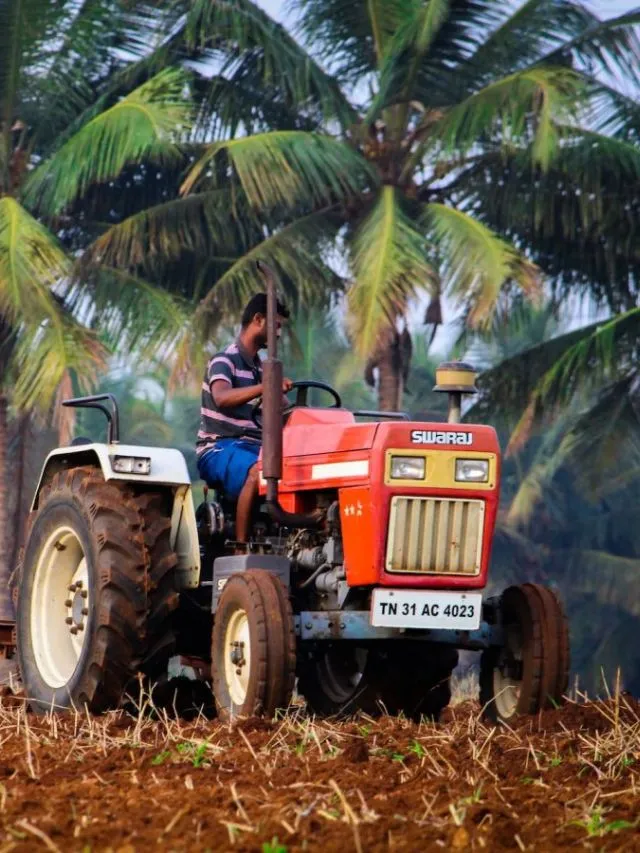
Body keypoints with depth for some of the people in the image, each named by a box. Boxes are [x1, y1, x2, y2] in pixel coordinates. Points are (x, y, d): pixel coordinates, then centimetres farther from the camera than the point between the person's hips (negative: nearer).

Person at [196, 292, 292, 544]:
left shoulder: (260, 368, 18)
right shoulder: (224, 361, -7)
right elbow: (221, 398, -29)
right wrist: (266, 387, -42)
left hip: (251, 447, 7)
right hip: (219, 448, -7)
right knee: (258, 472, -36)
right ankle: (241, 548, -34)